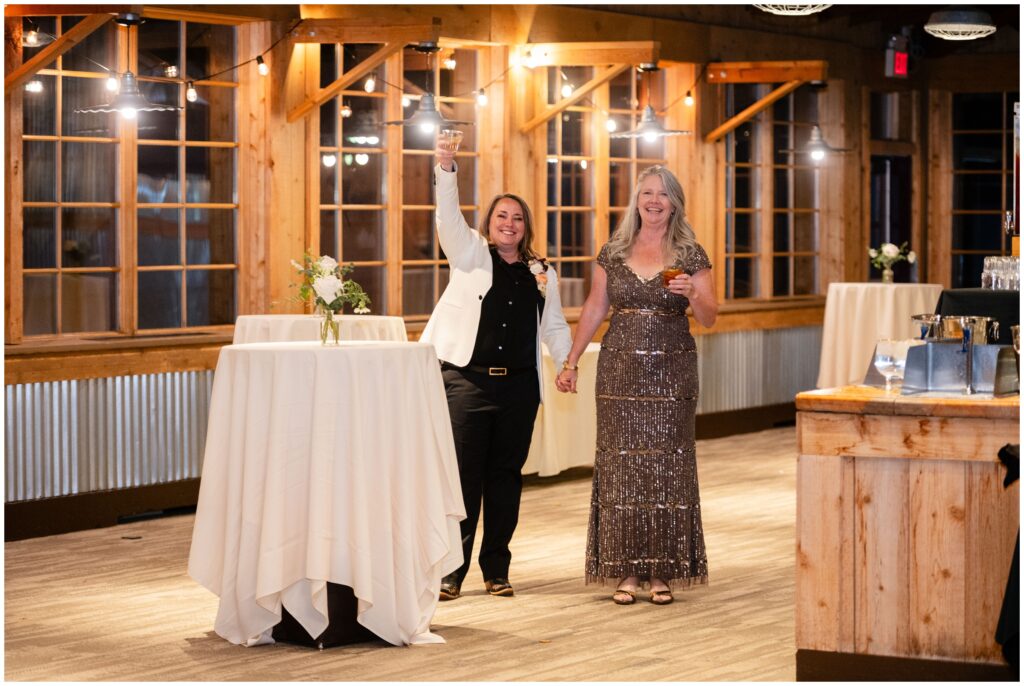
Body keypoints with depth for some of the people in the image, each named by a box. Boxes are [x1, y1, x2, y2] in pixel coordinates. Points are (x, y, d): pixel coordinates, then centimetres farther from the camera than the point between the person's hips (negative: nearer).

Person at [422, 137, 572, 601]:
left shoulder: (541, 274, 14)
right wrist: (445, 169, -26)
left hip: (518, 386, 4)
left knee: (506, 476, 8)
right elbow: (449, 217, -12)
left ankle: (497, 570, 16)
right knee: (463, 476, -6)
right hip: (467, 381, -3)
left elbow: (554, 327, 20)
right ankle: (450, 571, -1)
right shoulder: (470, 254, 5)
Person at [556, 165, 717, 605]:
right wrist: (570, 363, 9)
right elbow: (594, 310, 12)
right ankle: (626, 571, 6)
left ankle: (663, 572, 6)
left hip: (671, 372, -1)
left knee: (666, 468, -1)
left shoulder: (691, 255, 2)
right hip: (620, 371, 2)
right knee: (621, 468, 0)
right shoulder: (613, 252, 8)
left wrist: (693, 295, -21)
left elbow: (709, 318, 0)